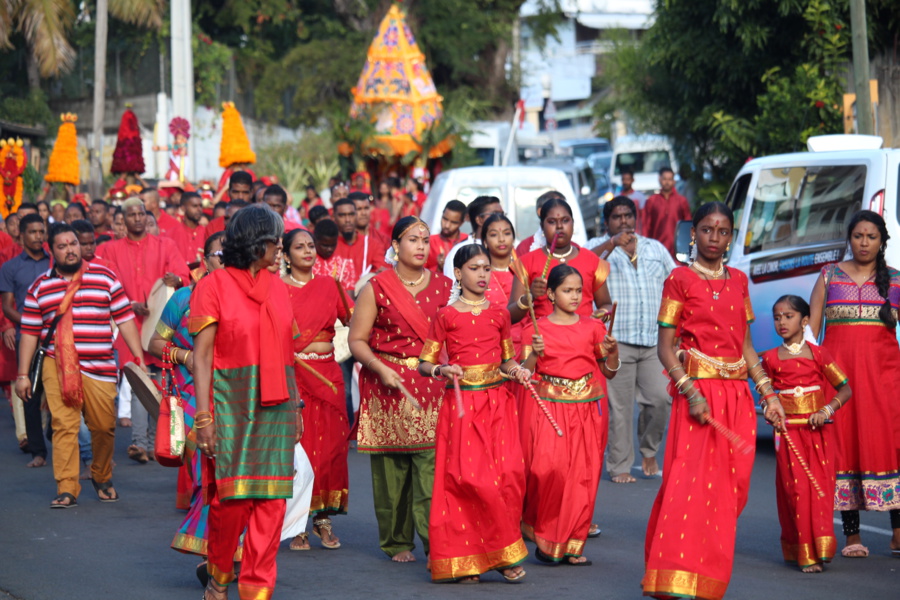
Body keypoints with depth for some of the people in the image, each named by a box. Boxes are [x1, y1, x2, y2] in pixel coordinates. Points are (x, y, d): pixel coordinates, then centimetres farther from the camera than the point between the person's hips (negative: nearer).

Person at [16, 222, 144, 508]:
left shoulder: (104, 277, 8)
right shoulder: (40, 287, 10)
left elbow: (124, 319, 7)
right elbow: (29, 333, 11)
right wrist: (22, 375, 7)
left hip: (98, 367, 0)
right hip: (57, 366, 0)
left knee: (104, 427, 3)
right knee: (63, 426, -9)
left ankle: (102, 478, 26)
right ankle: (66, 489, -7)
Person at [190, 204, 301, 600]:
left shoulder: (277, 287, 13)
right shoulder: (215, 286, -3)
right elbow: (202, 356, -7)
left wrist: (295, 407, 12)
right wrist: (203, 416, -13)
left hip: (274, 405, 5)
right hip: (232, 403, -5)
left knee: (270, 497, 0)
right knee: (230, 496, -4)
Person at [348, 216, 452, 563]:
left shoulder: (443, 286, 10)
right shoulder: (377, 288, 2)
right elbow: (356, 340, 1)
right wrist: (381, 368, -14)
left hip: (432, 387, 1)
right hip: (388, 387, -1)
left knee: (433, 465, -10)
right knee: (391, 466, 3)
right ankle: (397, 542, 16)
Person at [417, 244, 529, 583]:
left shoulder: (499, 314, 11)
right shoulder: (446, 316, 1)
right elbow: (424, 364, 2)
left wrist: (516, 371, 0)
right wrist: (441, 370, -18)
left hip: (498, 403, 3)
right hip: (461, 404, -3)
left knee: (508, 474, -8)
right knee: (468, 477, -9)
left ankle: (495, 552, 5)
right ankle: (463, 561, 2)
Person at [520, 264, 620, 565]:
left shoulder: (593, 327, 8)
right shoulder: (537, 329, 1)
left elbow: (609, 371, 11)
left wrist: (613, 351, -8)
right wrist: (535, 353, -18)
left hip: (587, 409, 3)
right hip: (548, 407, -3)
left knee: (583, 476, 0)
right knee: (548, 468, -15)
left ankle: (572, 545, 10)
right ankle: (545, 540, 2)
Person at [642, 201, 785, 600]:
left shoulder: (738, 281, 13)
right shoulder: (680, 280, -3)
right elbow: (665, 347, -6)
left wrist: (768, 394, 10)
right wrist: (690, 393, -17)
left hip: (736, 393, 6)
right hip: (698, 391, -6)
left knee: (730, 485, 5)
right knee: (691, 480, -12)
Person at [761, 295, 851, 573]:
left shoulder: (818, 354, 2)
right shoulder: (770, 358, 6)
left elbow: (845, 389, 4)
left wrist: (827, 410, -10)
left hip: (818, 430, 0)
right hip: (788, 432, 0)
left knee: (820, 487, -4)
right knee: (795, 489, -4)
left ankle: (820, 547, 5)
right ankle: (804, 553, 0)